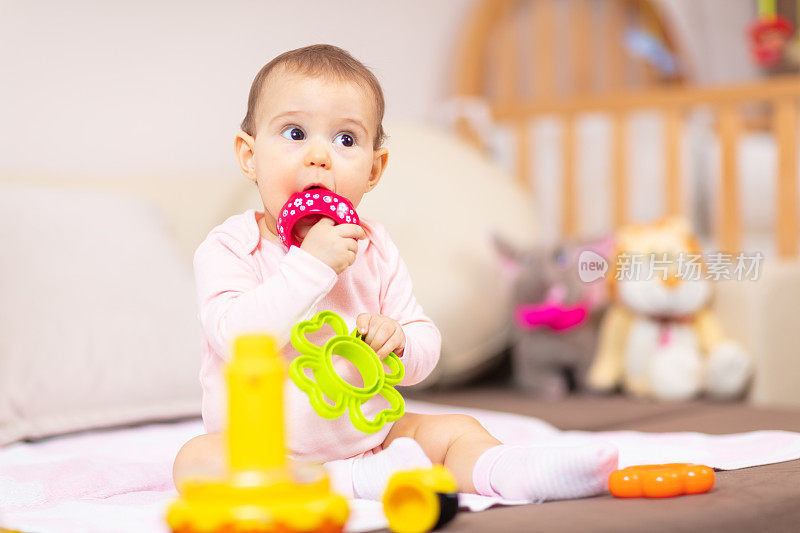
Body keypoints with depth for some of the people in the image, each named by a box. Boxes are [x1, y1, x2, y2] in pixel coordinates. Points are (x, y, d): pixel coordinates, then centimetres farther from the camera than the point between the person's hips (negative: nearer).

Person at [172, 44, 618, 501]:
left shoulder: (375, 249, 1)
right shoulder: (230, 248, -11)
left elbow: (426, 347, 4)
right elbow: (238, 341, -28)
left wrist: (397, 341, -20)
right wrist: (310, 265, -31)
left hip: (367, 434, 5)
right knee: (196, 460, -31)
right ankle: (355, 481, -37)